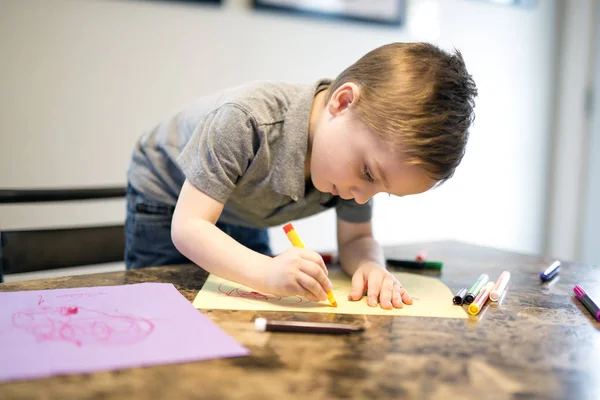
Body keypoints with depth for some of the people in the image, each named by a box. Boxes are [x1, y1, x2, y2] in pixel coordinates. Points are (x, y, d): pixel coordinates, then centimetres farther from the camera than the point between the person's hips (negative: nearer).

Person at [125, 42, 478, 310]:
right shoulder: (245, 120, -43)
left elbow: (356, 238, -14)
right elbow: (188, 227, -44)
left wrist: (371, 266, -38)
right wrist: (268, 273, -60)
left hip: (243, 221, 5)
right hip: (168, 201, -4)